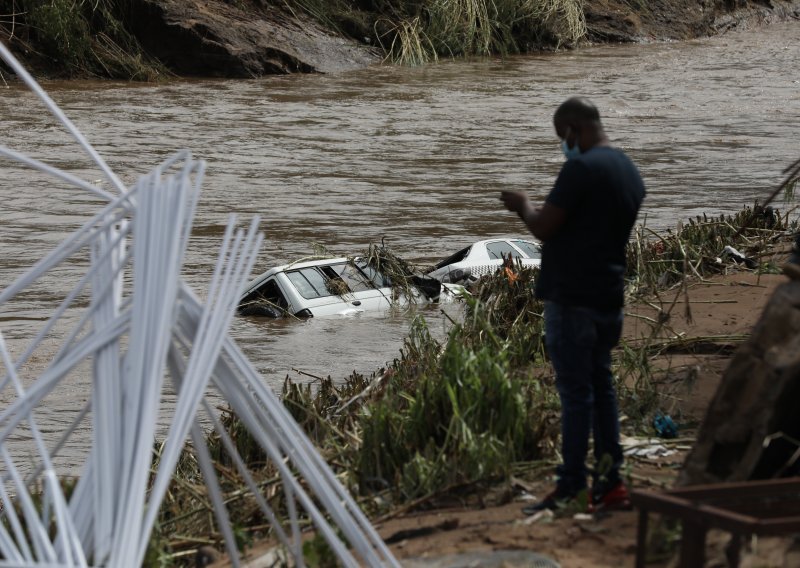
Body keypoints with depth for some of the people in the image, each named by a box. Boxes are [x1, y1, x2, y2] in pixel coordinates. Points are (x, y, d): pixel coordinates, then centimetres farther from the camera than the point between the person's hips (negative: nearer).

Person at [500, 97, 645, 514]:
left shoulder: (582, 168, -16)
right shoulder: (629, 170, 14)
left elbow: (543, 228, -15)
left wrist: (523, 206, 4)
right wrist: (540, 211, 20)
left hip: (572, 299, -9)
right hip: (610, 298, 9)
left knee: (575, 392, -6)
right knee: (601, 386, 13)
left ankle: (571, 489, -3)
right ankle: (610, 483, 15)